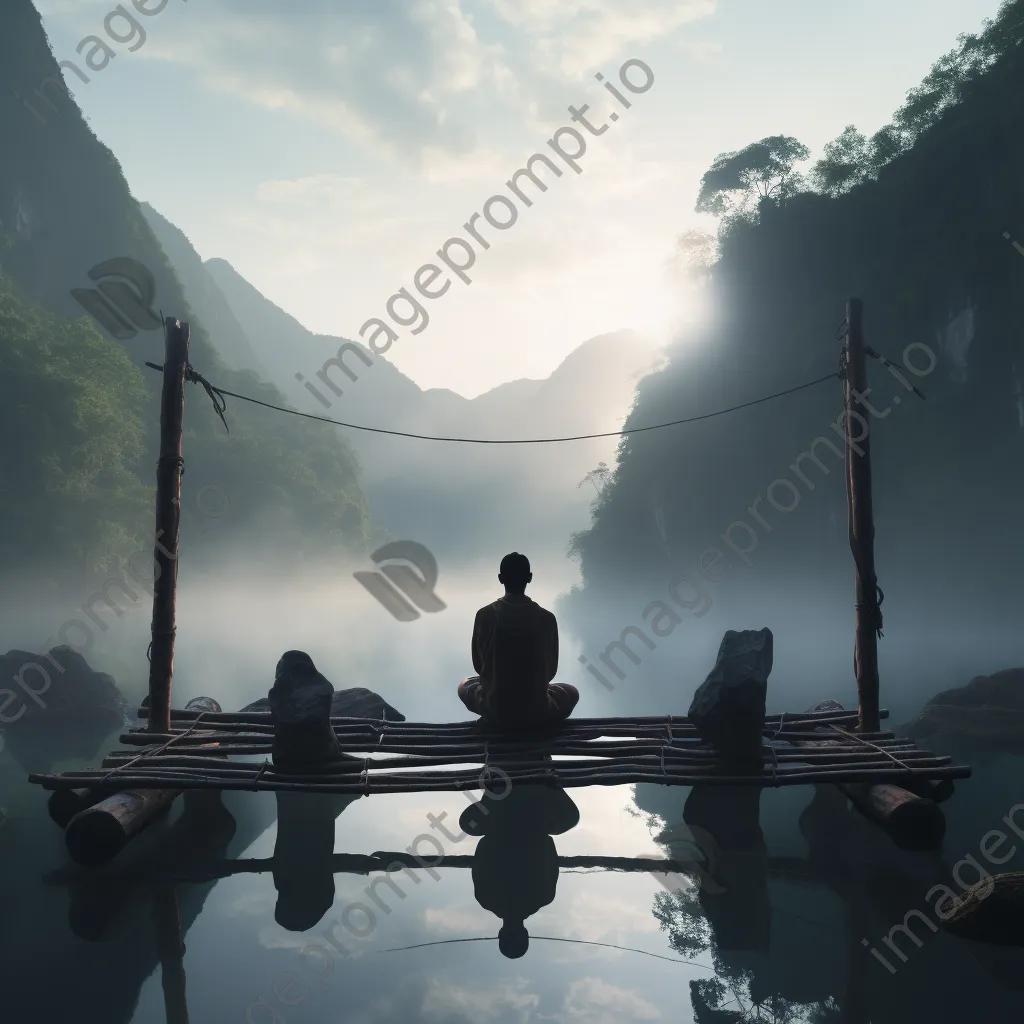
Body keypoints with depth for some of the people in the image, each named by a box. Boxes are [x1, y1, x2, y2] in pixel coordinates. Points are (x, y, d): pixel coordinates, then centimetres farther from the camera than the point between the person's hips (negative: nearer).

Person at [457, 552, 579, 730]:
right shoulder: (546, 618, -10)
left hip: (495, 714, 1)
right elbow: (551, 669, 2)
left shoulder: (484, 615, -9)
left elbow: (478, 665, 3)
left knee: (464, 686, 33)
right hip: (537, 713, -1)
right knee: (571, 692, 31)